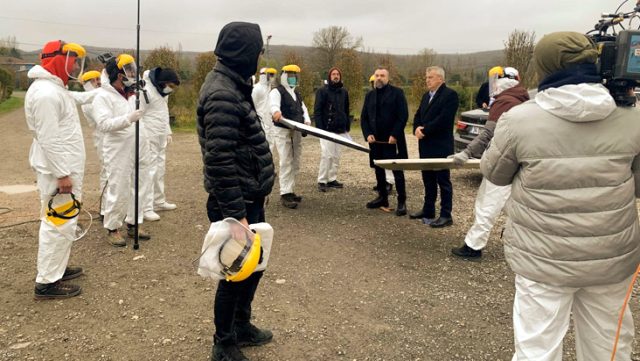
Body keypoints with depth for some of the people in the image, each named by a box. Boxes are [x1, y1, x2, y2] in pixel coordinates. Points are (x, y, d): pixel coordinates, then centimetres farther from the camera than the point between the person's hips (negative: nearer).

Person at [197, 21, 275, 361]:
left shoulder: (231, 85, 11)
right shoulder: (222, 95, -21)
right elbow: (219, 161, -26)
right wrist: (236, 214, -25)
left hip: (249, 197, 10)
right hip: (236, 203, -10)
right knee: (236, 271, 5)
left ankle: (241, 325, 40)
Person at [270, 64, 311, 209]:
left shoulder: (296, 94, 20)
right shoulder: (277, 91, -6)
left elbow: (303, 108, 13)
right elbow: (274, 104, -27)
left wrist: (307, 120, -9)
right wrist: (276, 112, -51)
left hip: (296, 132, 8)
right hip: (283, 131, -8)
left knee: (295, 163, 11)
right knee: (286, 163, -11)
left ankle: (290, 191, 21)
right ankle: (285, 194, -9)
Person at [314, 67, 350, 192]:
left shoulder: (344, 92, 14)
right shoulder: (322, 91, -2)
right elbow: (317, 111, -7)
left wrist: (347, 128, 14)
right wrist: (320, 128, -15)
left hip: (340, 130, 6)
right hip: (327, 129, -5)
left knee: (336, 156, 8)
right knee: (327, 155, -9)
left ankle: (332, 179, 16)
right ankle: (322, 181, -2)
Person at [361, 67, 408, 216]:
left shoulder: (397, 93, -4)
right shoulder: (370, 95, 12)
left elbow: (403, 116, -10)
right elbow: (364, 117, 13)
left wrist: (394, 135, -16)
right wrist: (367, 134, -3)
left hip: (393, 139, -5)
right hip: (375, 140, 5)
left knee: (397, 171, -1)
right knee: (378, 170, 12)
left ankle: (402, 201, 5)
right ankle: (382, 197, 25)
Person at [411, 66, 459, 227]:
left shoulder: (450, 94, -10)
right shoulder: (426, 96, 17)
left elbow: (443, 119, -20)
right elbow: (418, 116, 14)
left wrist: (424, 130, -15)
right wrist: (417, 129, -7)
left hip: (440, 146, -8)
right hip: (425, 145, 8)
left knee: (443, 181, -3)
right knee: (428, 180, 15)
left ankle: (446, 215, 2)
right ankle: (428, 210, 25)